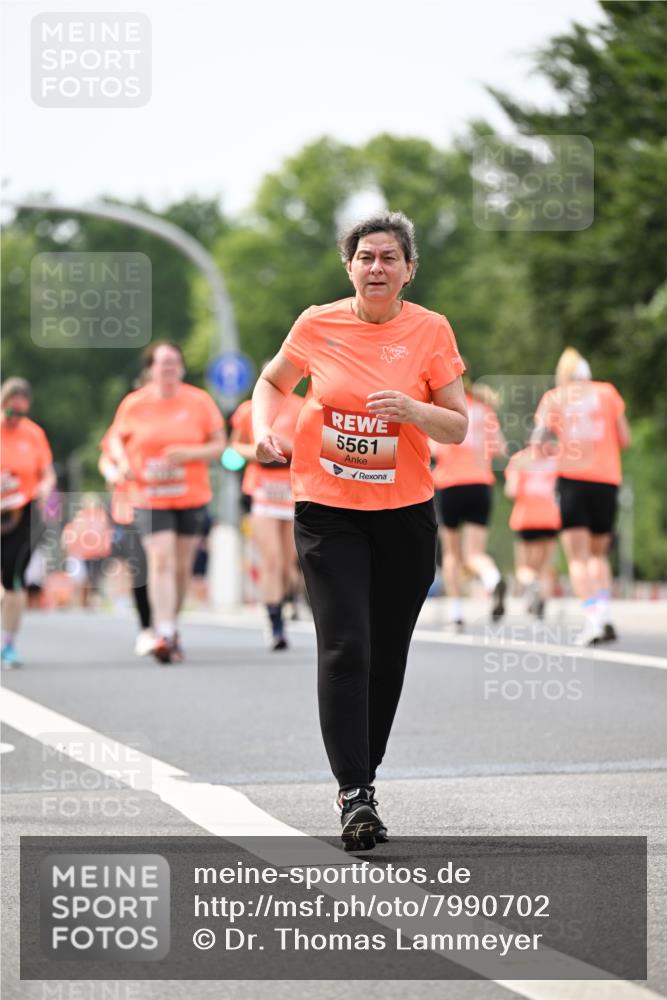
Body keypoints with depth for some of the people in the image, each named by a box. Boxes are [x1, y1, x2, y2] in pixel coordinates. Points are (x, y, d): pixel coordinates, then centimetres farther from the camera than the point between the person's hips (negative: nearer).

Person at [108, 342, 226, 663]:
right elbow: (117, 438, 16)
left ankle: (172, 627, 26)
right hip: (151, 499, -1)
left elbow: (219, 445, 2)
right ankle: (164, 634, -22)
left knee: (182, 566, 7)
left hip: (192, 496, 1)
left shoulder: (199, 401, 1)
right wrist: (122, 461, -6)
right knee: (160, 561, -16)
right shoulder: (133, 404, 1)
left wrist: (188, 453, -15)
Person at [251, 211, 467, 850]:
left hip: (405, 514, 2)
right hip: (326, 511, -1)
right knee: (345, 648, -14)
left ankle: (362, 776, 26)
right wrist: (263, 428, -2)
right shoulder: (318, 324, -2)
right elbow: (273, 380, 16)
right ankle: (354, 795, -15)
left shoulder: (430, 330, -2)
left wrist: (413, 410, -20)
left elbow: (458, 427, 0)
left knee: (386, 654, 8)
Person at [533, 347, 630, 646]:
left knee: (577, 556, -3)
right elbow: (625, 439, 9)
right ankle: (604, 616, 0)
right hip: (607, 478, 2)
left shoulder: (553, 398, 10)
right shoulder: (606, 392, 13)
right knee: (598, 553, 16)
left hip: (572, 477, -2)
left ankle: (592, 618, -18)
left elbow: (537, 444, 0)